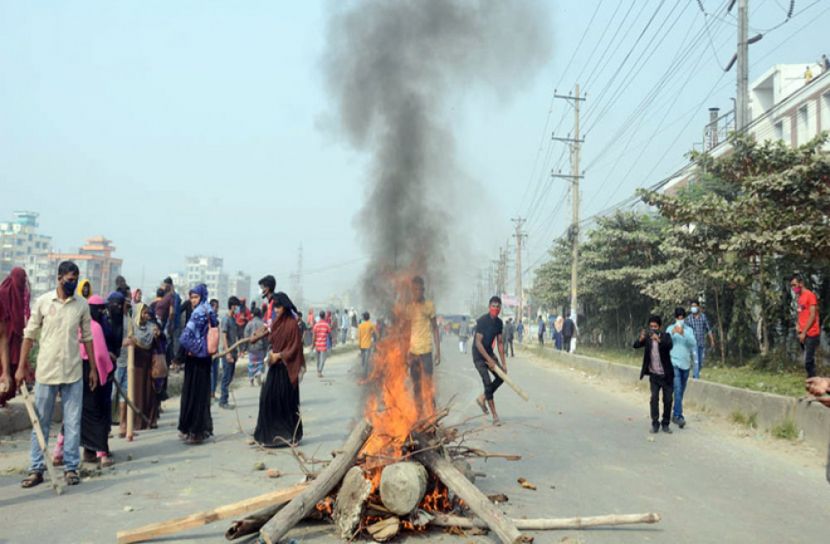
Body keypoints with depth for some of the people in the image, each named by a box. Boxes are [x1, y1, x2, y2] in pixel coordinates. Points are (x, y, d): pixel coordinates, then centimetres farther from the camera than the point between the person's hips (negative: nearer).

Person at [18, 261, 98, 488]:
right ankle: (36, 469, 16)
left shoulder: (82, 305, 2)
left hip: (73, 373, 1)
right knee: (40, 423, 7)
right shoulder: (42, 301, -2)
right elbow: (29, 335, 2)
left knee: (73, 423, 4)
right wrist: (21, 367, -1)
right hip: (46, 371, -1)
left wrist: (93, 368, 7)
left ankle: (71, 467, 13)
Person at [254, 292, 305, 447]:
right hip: (274, 366, 7)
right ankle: (271, 433, 15)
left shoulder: (292, 323, -11)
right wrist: (271, 353, 4)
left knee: (286, 400, 0)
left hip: (286, 367, -7)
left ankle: (289, 434, 11)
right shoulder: (276, 322, 11)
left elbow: (295, 347, -12)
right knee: (269, 398, 5)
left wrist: (279, 355, -16)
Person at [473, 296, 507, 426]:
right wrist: (489, 360, -25)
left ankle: (482, 398, 19)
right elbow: (478, 342, -23)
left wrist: (503, 363, 2)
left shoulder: (499, 322, 0)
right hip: (479, 355, -7)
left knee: (501, 376, -2)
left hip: (489, 352, 7)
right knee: (488, 382, -12)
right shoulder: (482, 321, -21)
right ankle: (494, 415, -8)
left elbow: (500, 342, 5)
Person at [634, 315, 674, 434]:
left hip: (666, 375, -1)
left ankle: (665, 424, 15)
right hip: (654, 375, 1)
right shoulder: (647, 337, -1)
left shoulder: (665, 336, -7)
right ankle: (655, 423, 0)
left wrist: (658, 340, -45)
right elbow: (636, 346, -15)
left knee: (668, 400, 3)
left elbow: (669, 346, -27)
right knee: (654, 398, -7)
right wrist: (641, 339, -37)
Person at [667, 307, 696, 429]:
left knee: (681, 391, 10)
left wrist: (683, 333, -22)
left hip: (686, 364, 4)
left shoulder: (689, 330, 7)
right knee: (677, 389, -16)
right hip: (674, 363, -3)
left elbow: (693, 343, -8)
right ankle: (678, 415, -20)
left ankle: (676, 415, 21)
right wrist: (672, 332, -21)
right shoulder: (670, 328, 3)